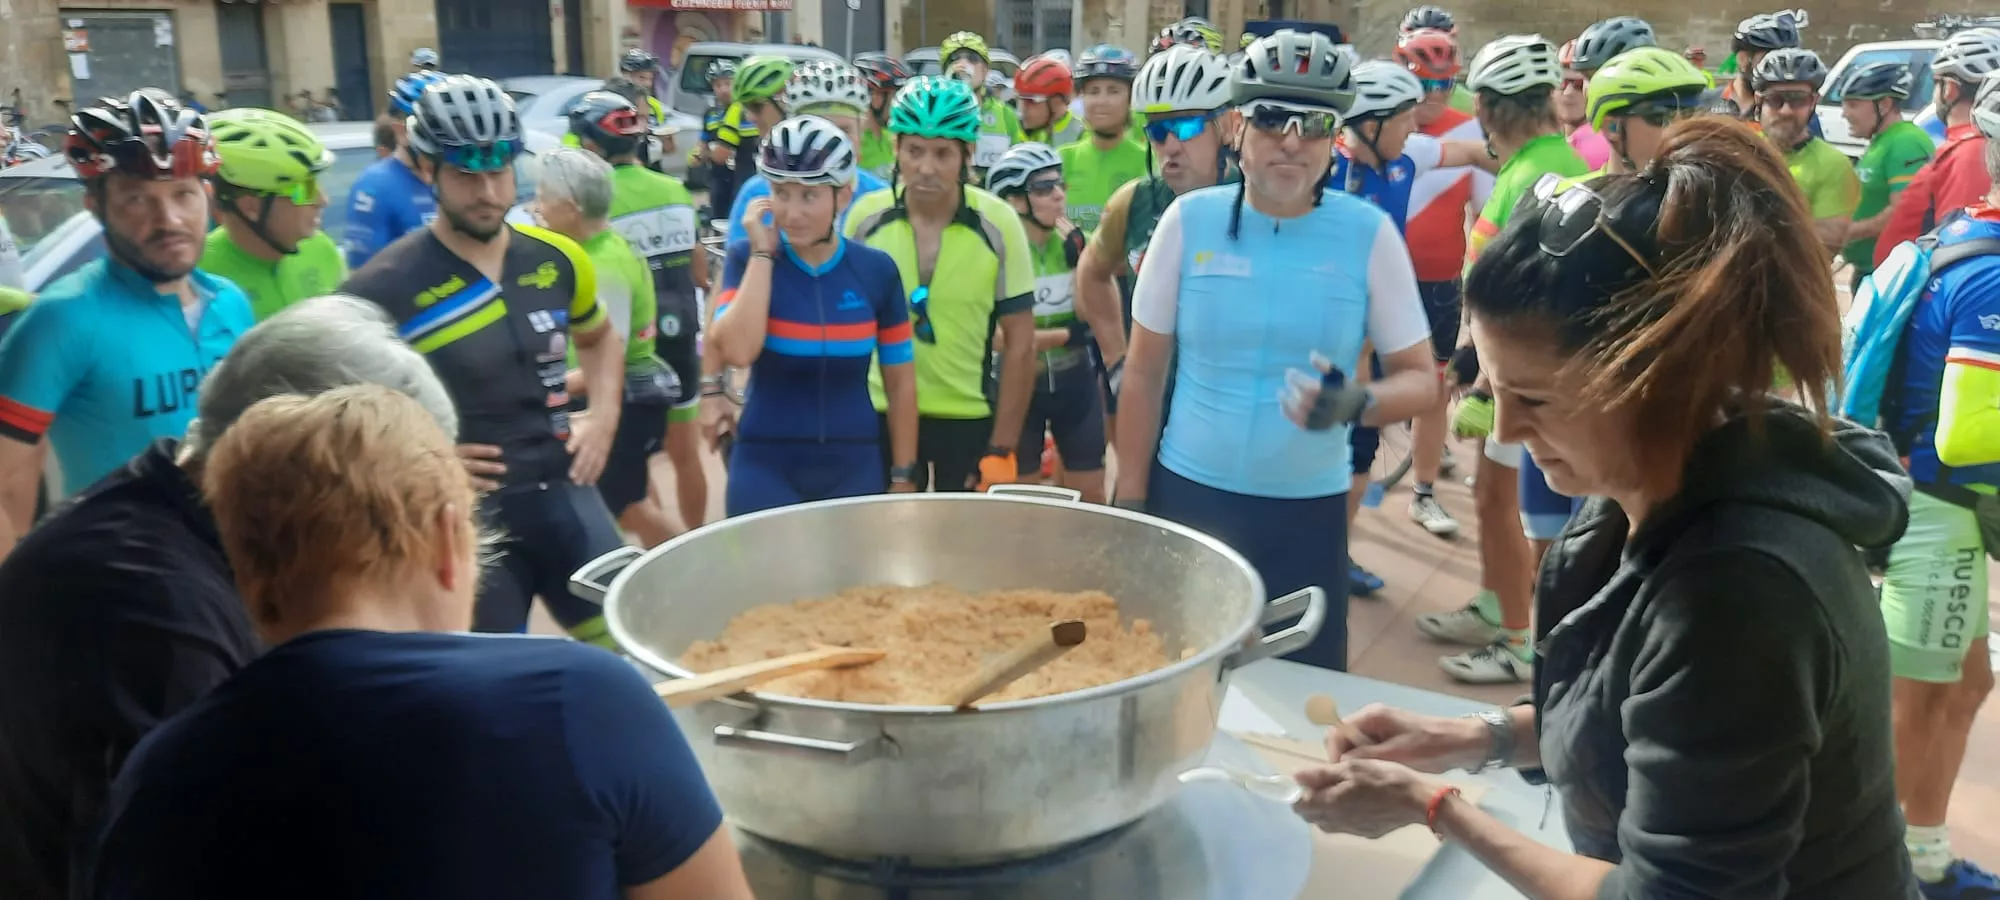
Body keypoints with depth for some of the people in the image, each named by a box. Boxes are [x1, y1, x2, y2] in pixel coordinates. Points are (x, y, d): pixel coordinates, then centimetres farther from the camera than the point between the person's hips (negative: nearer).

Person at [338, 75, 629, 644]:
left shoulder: (556, 259, 3)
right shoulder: (386, 288, -11)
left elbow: (599, 337, 23)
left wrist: (603, 415, 7)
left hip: (564, 493, 4)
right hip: (465, 512, -4)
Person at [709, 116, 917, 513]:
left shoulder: (876, 270, -2)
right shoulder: (748, 260, -5)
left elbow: (900, 383, 3)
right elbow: (736, 351, -22)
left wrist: (903, 477, 2)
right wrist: (763, 254, -17)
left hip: (854, 467, 2)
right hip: (766, 466, -1)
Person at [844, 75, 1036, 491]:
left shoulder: (998, 223, -11)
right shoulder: (865, 216, -7)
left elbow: (1019, 343, -6)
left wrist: (1001, 448, -8)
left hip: (970, 419, -1)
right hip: (881, 415, 1)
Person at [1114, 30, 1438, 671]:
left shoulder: (1370, 235, -5)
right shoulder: (1189, 220, -4)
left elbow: (1420, 379, 0)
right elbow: (1144, 372, 2)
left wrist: (1356, 404, -22)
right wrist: (1130, 500, 2)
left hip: (1310, 510, 0)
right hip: (1189, 495, 0)